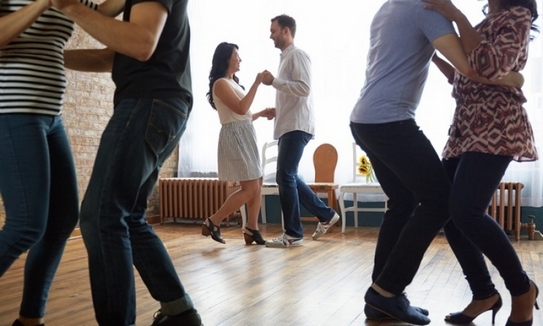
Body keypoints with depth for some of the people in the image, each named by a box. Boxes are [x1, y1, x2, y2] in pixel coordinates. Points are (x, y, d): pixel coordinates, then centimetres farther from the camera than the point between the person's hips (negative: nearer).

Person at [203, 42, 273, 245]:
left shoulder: (232, 82, 20)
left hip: (246, 135, 9)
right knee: (250, 189, -10)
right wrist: (256, 83, -17)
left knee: (257, 185, 6)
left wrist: (261, 113, 12)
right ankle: (212, 222, 0)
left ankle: (251, 230, 12)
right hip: (235, 136, -9)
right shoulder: (221, 83, -9)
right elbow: (241, 109, -20)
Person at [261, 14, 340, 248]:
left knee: (285, 177, -10)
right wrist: (276, 111, 13)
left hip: (297, 126, -10)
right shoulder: (286, 58, 22)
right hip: (288, 126, 10)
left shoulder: (297, 55, -6)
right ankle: (325, 215, 19)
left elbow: (304, 88, -19)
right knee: (287, 177, 10)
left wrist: (273, 81, -16)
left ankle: (293, 234, -3)